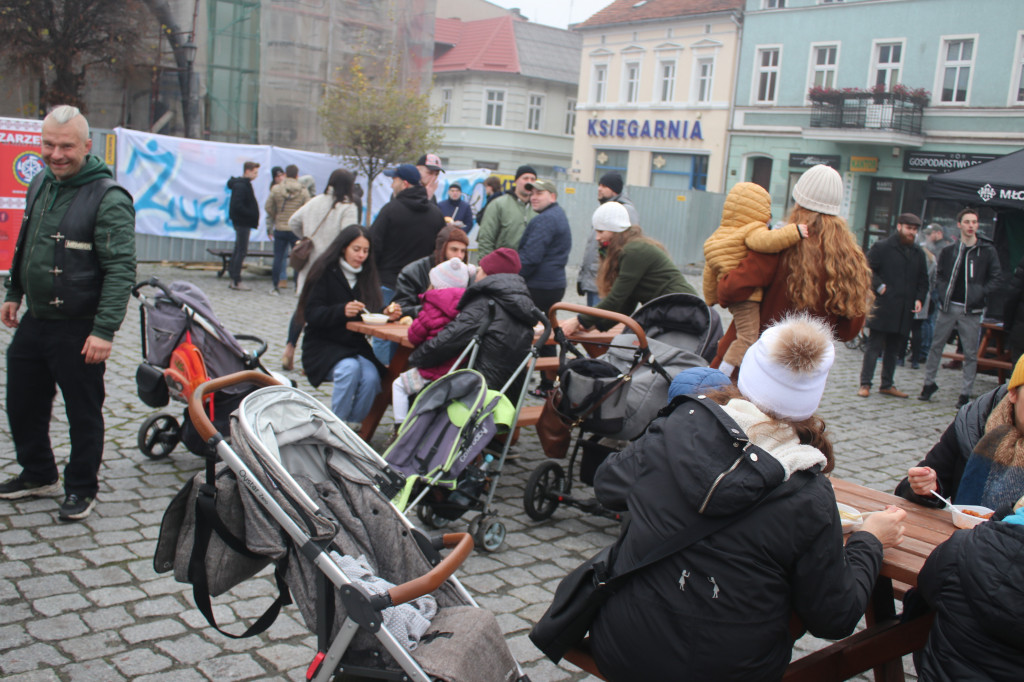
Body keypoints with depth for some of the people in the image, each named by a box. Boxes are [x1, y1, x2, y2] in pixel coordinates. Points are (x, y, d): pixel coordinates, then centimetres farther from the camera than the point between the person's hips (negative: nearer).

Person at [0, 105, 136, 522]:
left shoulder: (109, 198, -16)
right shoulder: (40, 185, 8)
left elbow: (121, 269, -21)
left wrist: (104, 331, -26)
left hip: (78, 330, -8)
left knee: (83, 413, 5)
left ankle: (82, 487, 23)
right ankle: (38, 474, 38)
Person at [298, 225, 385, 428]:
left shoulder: (367, 276, 12)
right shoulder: (326, 272, -2)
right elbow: (311, 314, -12)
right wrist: (342, 311, -28)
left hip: (356, 345, 4)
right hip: (323, 344, -3)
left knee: (371, 377, -26)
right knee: (350, 368, -33)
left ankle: (352, 425, -7)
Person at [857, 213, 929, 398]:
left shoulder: (918, 254, 17)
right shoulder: (881, 247, -1)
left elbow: (923, 280, 20)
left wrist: (919, 299, 5)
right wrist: (879, 286, -16)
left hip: (904, 311, 6)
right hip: (882, 306, -5)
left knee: (893, 349, 11)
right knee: (875, 346, -5)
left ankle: (887, 384, 19)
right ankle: (865, 384, -2)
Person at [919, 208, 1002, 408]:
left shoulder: (988, 251, -2)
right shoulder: (949, 251, 6)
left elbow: (997, 279, -2)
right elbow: (939, 275, 14)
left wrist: (980, 295, -13)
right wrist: (943, 292, -3)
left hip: (971, 311, -2)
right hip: (948, 307, 2)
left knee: (970, 353, 2)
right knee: (936, 346, 9)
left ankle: (966, 393, 10)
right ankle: (929, 383, 25)